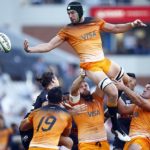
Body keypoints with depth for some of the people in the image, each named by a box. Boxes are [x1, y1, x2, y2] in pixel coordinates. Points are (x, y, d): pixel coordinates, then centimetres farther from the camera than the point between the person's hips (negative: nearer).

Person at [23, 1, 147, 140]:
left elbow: (116, 28, 13)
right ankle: (115, 127, -5)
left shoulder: (95, 22, 6)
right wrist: (29, 49, -19)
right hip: (90, 66, -6)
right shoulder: (67, 31, -3)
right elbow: (48, 46, -6)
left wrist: (132, 24, -1)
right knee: (113, 92, -20)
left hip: (104, 61, 6)